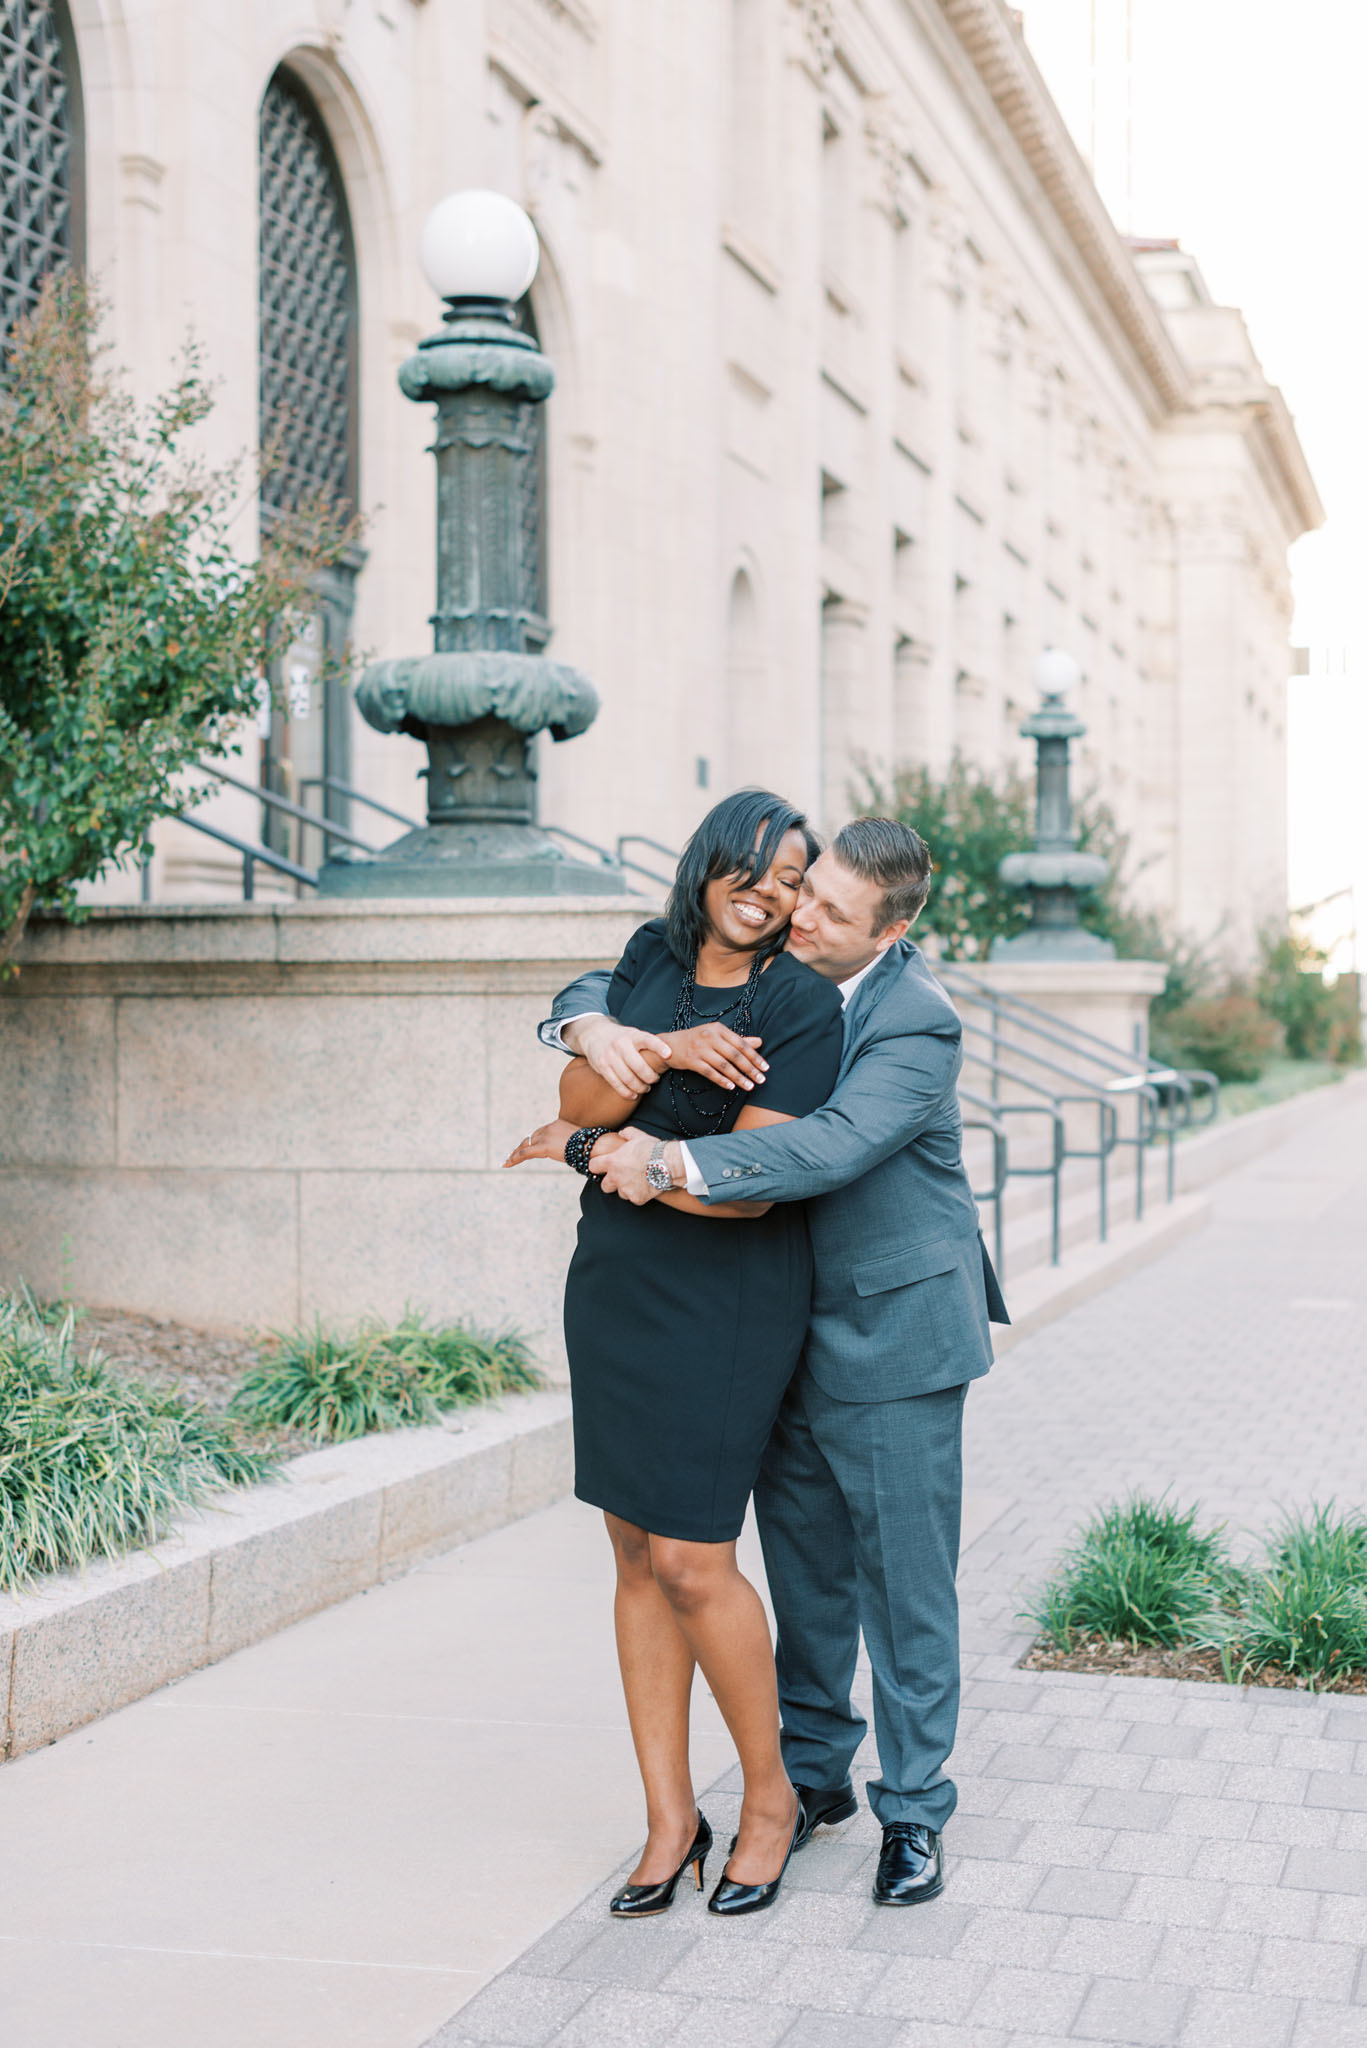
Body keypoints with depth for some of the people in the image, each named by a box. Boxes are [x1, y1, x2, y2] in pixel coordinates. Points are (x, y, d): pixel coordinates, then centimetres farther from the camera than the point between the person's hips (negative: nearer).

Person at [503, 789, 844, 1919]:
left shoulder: (803, 1006, -12)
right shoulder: (652, 957, 7)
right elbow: (579, 1096, -1)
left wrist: (588, 1150, -10)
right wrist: (658, 1052, -21)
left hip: (726, 1304, -6)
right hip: (615, 1284, 6)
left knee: (690, 1562, -6)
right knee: (637, 1553, 9)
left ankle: (771, 1797, 17)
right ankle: (670, 1817, 20)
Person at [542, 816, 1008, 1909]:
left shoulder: (921, 1026, -20)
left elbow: (831, 1146, -35)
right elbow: (598, 989, 5)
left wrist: (670, 1161, -38)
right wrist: (598, 1028, -20)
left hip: (892, 1332, -6)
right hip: (786, 1327, 6)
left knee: (905, 1577, 1)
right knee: (804, 1564, 15)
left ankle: (915, 1810, 14)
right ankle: (814, 1771, 30)